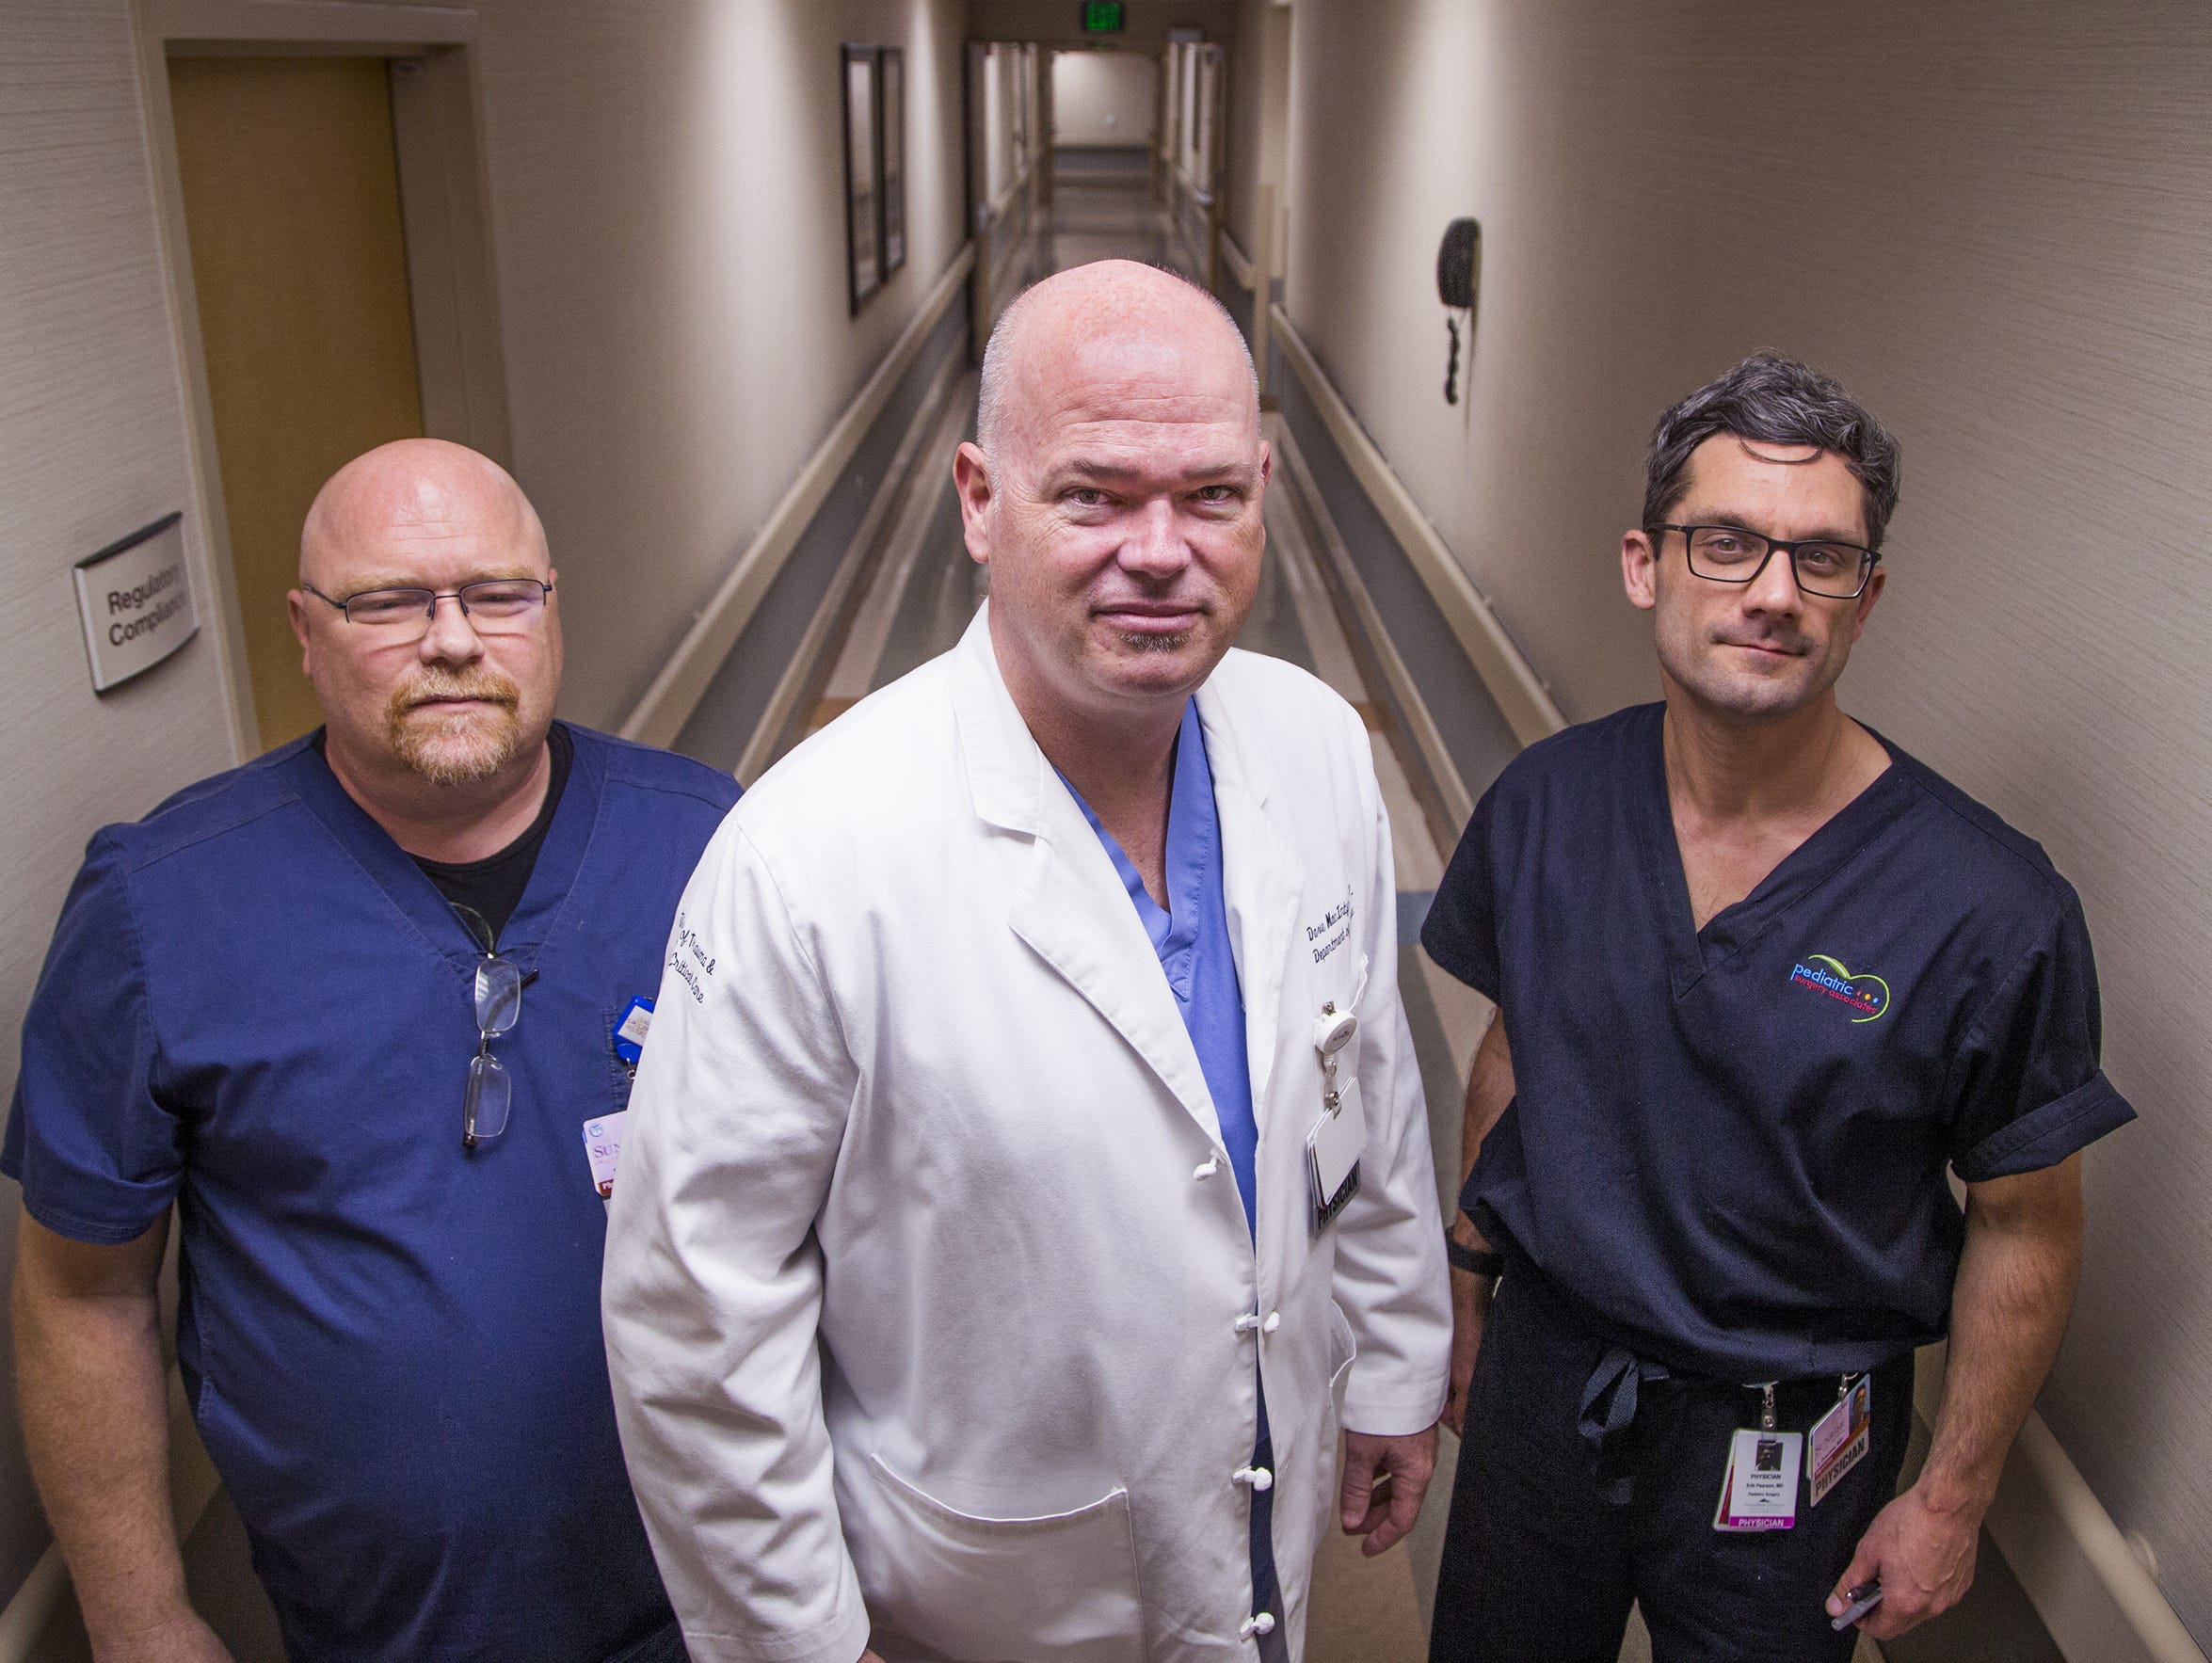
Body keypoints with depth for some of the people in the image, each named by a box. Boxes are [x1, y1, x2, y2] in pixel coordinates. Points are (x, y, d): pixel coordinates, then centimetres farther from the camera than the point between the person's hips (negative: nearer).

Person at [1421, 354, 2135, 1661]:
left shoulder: (1992, 909, -21)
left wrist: (1953, 1499, -4)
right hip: (1541, 1364, 3)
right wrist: (1468, 1283, 11)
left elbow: (2025, 1228, -10)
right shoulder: (1543, 803, -10)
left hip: (1781, 1444, -3)